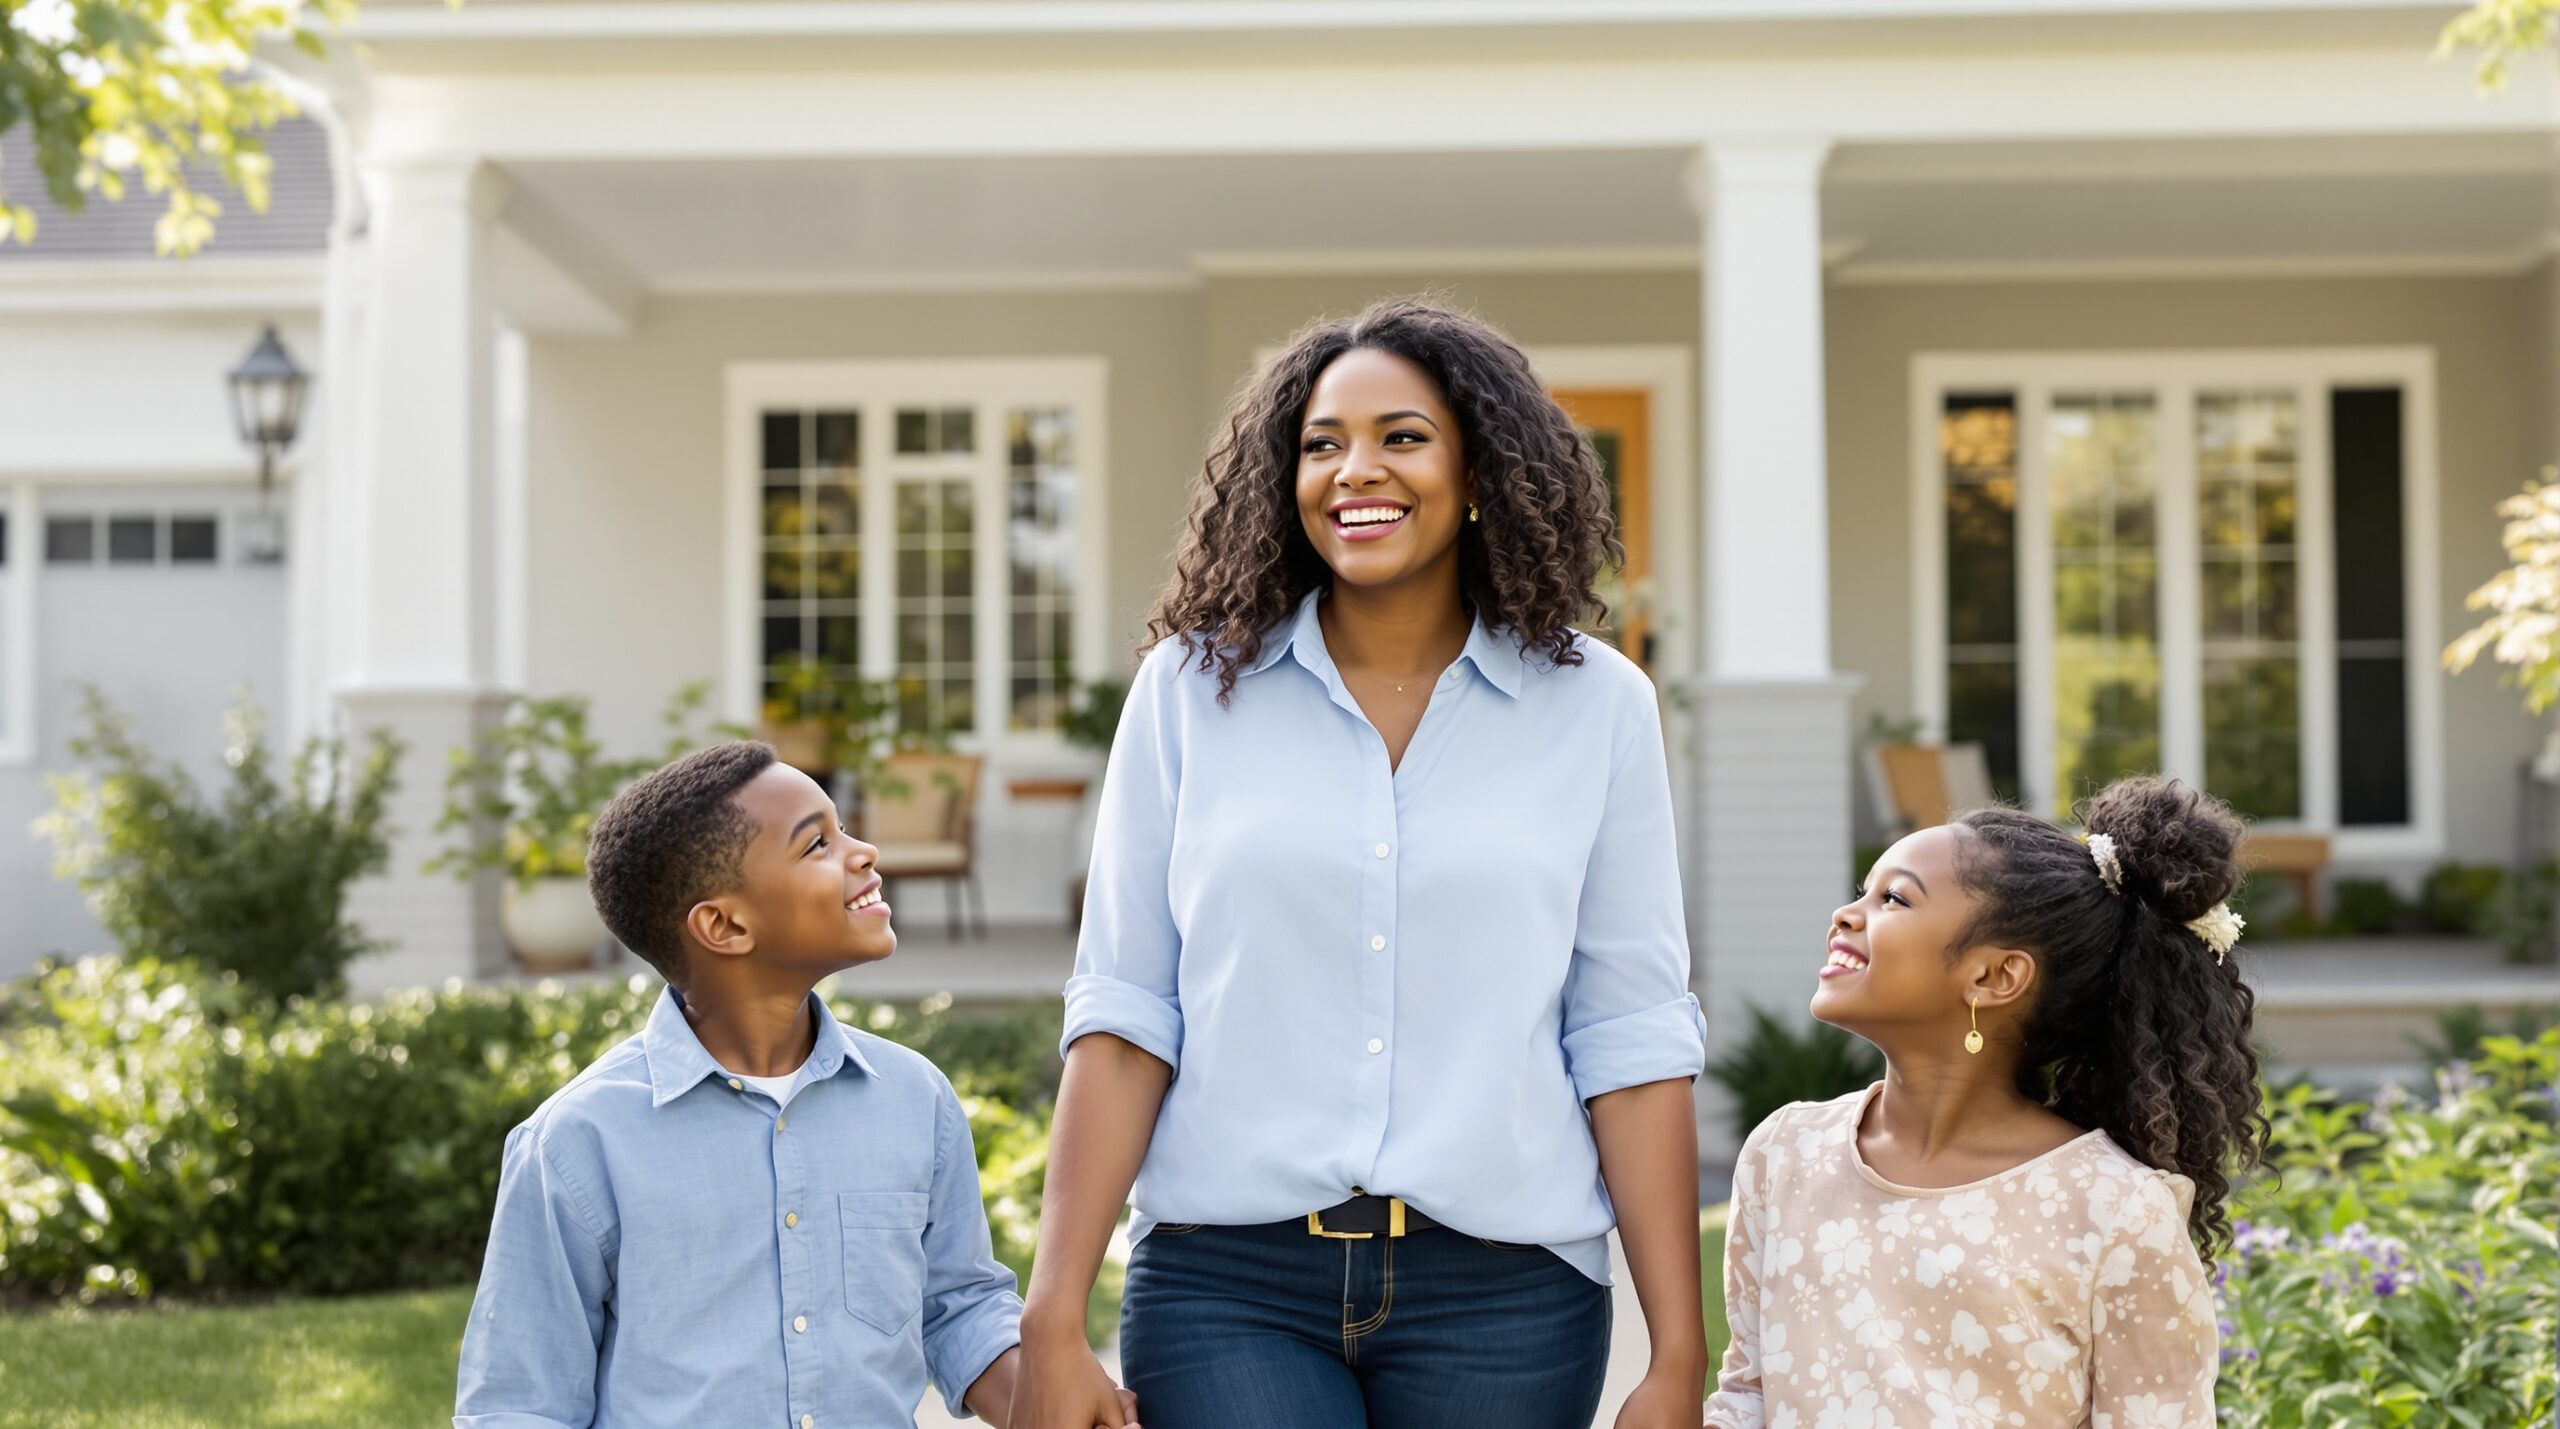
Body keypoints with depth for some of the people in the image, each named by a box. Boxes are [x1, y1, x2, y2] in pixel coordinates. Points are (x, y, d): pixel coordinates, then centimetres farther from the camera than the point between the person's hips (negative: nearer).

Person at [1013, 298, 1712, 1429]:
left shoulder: (1595, 706, 3)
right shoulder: (1194, 688, 3)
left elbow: (1632, 1039, 2)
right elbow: (1124, 1011, 1)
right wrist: (1054, 1324, -4)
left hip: (1502, 1293, 1)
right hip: (1229, 1285, 0)